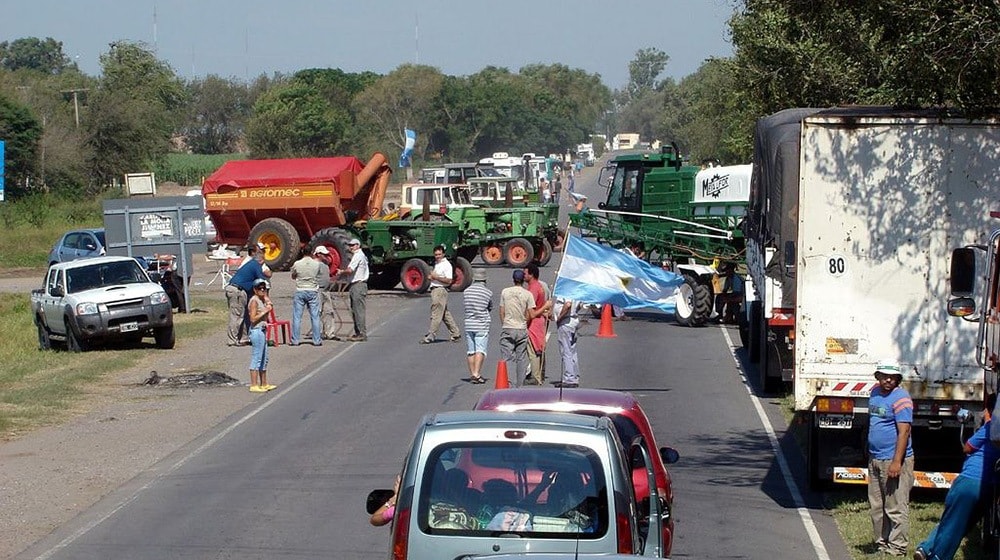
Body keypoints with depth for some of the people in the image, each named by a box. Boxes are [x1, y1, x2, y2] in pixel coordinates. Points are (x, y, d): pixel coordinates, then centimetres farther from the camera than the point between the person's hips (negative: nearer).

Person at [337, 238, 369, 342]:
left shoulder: (358, 256, -12)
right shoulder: (358, 255, 21)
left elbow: (350, 270, -21)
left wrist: (341, 271, -3)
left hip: (358, 286, -11)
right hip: (355, 286, 11)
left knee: (358, 310, -10)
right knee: (354, 311, 13)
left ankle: (362, 334, -11)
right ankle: (358, 333, 17)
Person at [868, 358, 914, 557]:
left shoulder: (901, 399, -13)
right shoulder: (875, 393, 13)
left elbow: (904, 432, -19)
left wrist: (897, 462, -25)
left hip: (894, 460, -9)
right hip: (875, 459, 9)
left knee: (896, 508, -5)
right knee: (877, 507, 13)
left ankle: (897, 547, 0)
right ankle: (882, 543, 22)